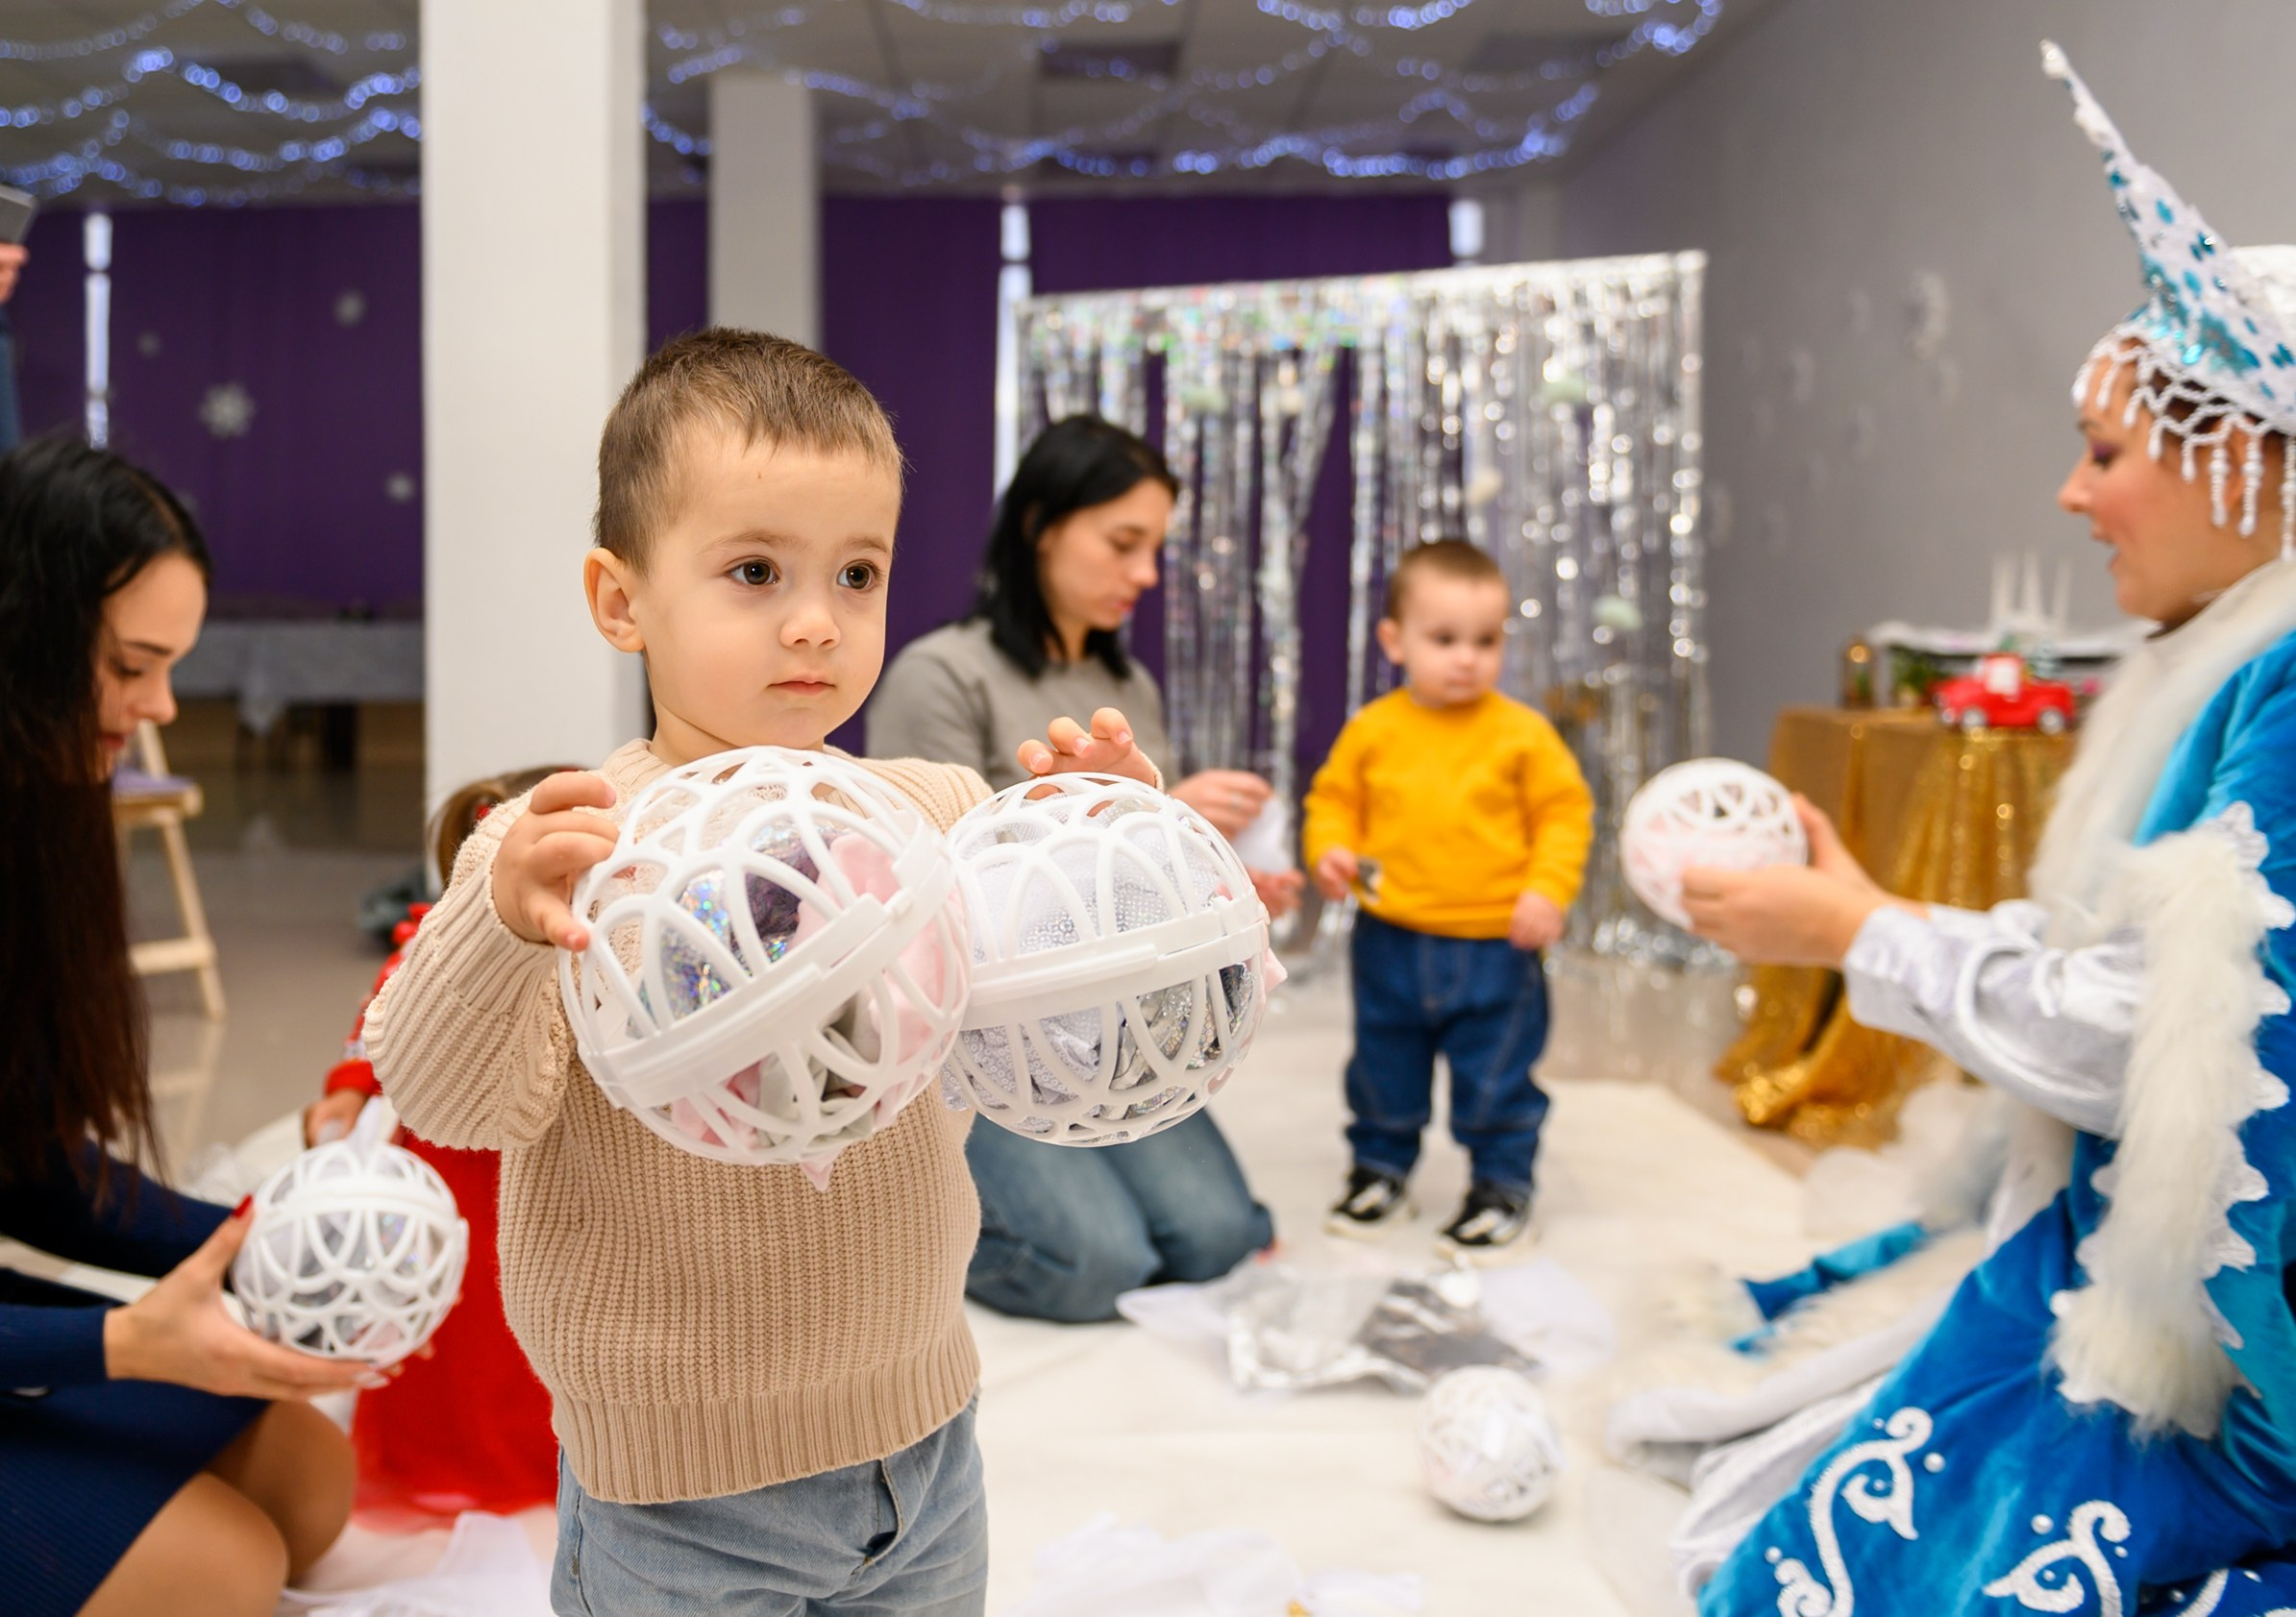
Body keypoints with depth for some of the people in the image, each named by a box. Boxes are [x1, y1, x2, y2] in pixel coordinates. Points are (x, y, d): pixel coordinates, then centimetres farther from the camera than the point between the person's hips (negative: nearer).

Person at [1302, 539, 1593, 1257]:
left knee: (1497, 1077, 7)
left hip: (1496, 946, -2)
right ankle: (1380, 1167, 38)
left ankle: (1501, 1184, 27)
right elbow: (1334, 800, 7)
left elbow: (1565, 813, -2)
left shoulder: (1522, 733, -7)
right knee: (1383, 1065, 18)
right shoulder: (1371, 729, -3)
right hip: (1391, 943, 2)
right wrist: (1330, 852, -11)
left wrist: (1548, 889, -13)